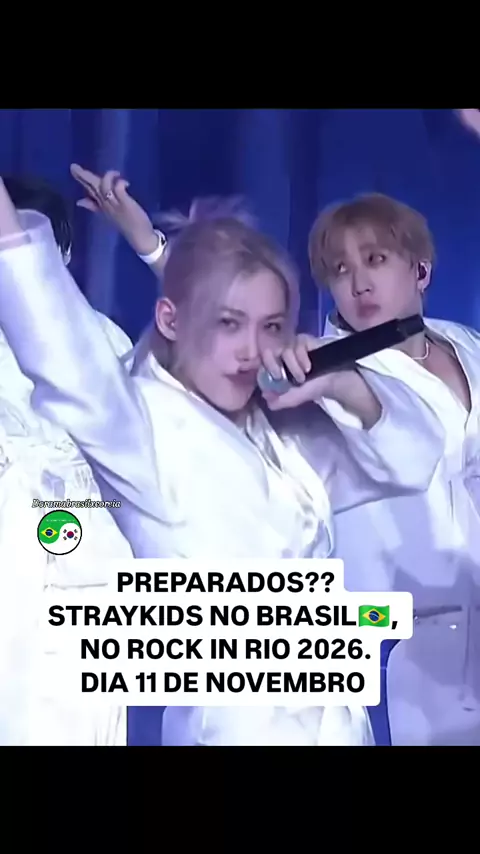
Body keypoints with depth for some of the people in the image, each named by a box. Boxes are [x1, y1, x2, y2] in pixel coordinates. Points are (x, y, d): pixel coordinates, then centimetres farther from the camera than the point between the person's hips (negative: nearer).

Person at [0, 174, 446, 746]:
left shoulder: (288, 435, 9)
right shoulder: (149, 428, -13)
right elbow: (71, 369, -33)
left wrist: (343, 386, -7)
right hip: (235, 724, -7)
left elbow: (414, 459, 10)